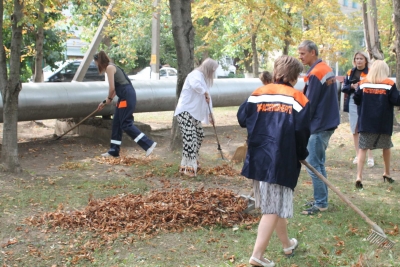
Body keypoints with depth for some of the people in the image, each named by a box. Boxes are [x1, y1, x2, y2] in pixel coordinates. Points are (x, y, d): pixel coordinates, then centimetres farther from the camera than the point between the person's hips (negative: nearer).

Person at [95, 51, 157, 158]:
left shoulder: (109, 67, -9)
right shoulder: (111, 67, 19)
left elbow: (112, 88, -14)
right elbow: (115, 88, 22)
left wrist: (109, 99, 4)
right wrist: (105, 102, 24)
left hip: (127, 96, -10)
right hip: (124, 97, 10)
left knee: (126, 124, -8)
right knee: (116, 123, 13)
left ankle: (149, 144, -9)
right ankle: (114, 151, 20)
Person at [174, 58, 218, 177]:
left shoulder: (204, 78, 19)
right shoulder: (196, 74, -13)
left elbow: (206, 99, 24)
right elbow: (196, 85, -39)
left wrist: (209, 114, 23)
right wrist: (205, 92, -22)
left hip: (194, 113, 10)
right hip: (185, 111, -10)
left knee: (199, 135, 18)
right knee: (190, 137, -15)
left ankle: (193, 160, 32)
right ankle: (187, 167, -14)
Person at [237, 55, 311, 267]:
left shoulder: (258, 93, 7)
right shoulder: (298, 98, -3)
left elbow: (242, 118, 4)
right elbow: (302, 131, -9)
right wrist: (301, 154, 7)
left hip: (258, 157, 5)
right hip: (283, 159, -5)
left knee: (274, 203, 20)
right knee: (274, 208, 0)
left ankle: (287, 244, 38)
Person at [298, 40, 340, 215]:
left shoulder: (315, 74, -19)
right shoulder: (326, 69, 11)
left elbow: (310, 104, -17)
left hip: (319, 125, -10)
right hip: (328, 122, 10)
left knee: (313, 165, -5)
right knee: (319, 164, 16)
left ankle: (321, 204, 0)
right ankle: (321, 199, 24)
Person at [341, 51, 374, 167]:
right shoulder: (350, 73, 11)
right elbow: (344, 88, 8)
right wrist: (352, 86, -10)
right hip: (353, 103, 5)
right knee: (355, 130, 11)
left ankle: (370, 157, 2)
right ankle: (357, 155, 23)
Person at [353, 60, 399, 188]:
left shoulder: (363, 83, 0)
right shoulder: (389, 84, -6)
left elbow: (356, 100, 3)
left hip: (366, 123, 1)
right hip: (384, 124, 0)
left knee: (363, 148, -1)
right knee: (386, 147, 20)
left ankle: (359, 177, -14)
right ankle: (387, 173, 34)